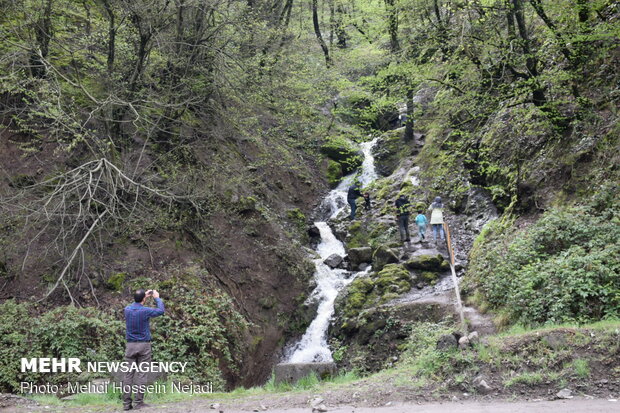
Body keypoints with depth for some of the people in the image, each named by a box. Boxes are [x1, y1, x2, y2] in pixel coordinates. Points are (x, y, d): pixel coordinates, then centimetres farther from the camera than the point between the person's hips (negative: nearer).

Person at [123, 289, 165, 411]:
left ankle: (126, 403, 6)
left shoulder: (127, 309, 1)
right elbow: (161, 310, 6)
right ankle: (139, 402, 1)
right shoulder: (145, 311, -12)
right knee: (141, 375, 0)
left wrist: (144, 296, 28)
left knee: (128, 374, 5)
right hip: (143, 346, -4)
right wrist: (157, 298, 18)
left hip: (130, 345, 4)